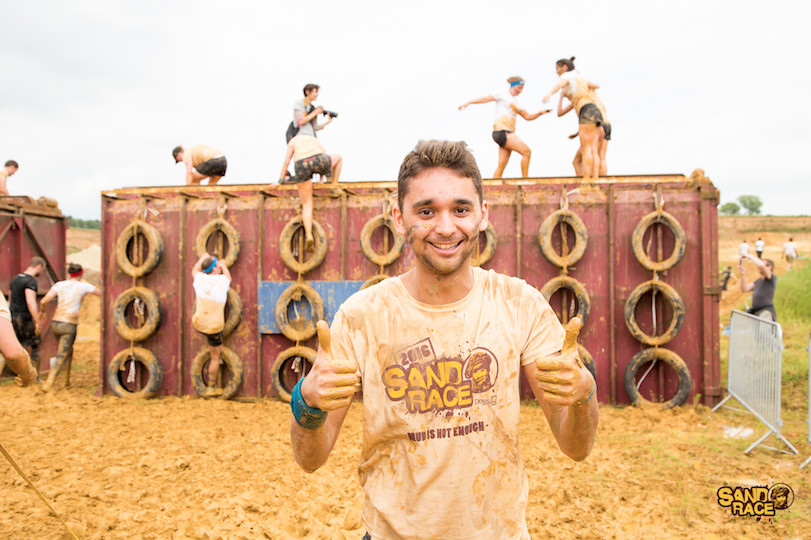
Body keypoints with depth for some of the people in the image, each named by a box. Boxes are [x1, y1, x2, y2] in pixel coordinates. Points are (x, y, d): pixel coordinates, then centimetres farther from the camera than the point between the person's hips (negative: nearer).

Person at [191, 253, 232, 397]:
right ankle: (211, 387, 21)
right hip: (215, 328, -2)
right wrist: (223, 266, 26)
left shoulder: (200, 279, -9)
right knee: (215, 356, 14)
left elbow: (194, 270, 16)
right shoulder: (222, 280, -15)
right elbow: (229, 278, 12)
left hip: (198, 324, 2)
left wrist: (203, 257, 27)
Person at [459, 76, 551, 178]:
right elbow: (485, 99, 1)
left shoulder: (514, 102, 27)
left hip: (508, 133, 8)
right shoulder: (503, 94, 5)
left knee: (501, 165, 1)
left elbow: (527, 117, 28)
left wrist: (540, 113, 13)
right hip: (502, 131, -8)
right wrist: (469, 102, -6)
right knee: (527, 152, -15)